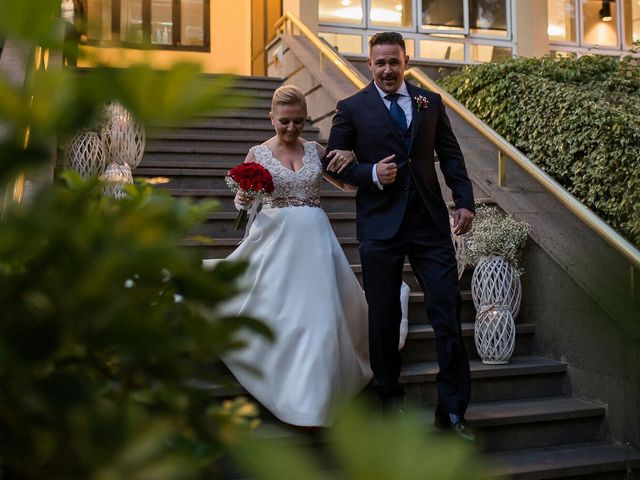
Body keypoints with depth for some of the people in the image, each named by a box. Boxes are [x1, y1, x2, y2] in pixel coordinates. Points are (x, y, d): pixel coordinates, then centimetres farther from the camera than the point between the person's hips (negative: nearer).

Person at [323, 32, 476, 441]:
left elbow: (451, 156, 11)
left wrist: (465, 201, -2)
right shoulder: (352, 108, 4)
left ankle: (453, 410, 9)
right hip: (380, 225, -1)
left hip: (431, 221, 2)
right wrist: (371, 174, -12)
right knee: (384, 315, 7)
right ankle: (390, 396, 27)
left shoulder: (431, 102, 11)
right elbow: (334, 162, 4)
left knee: (448, 311, -1)